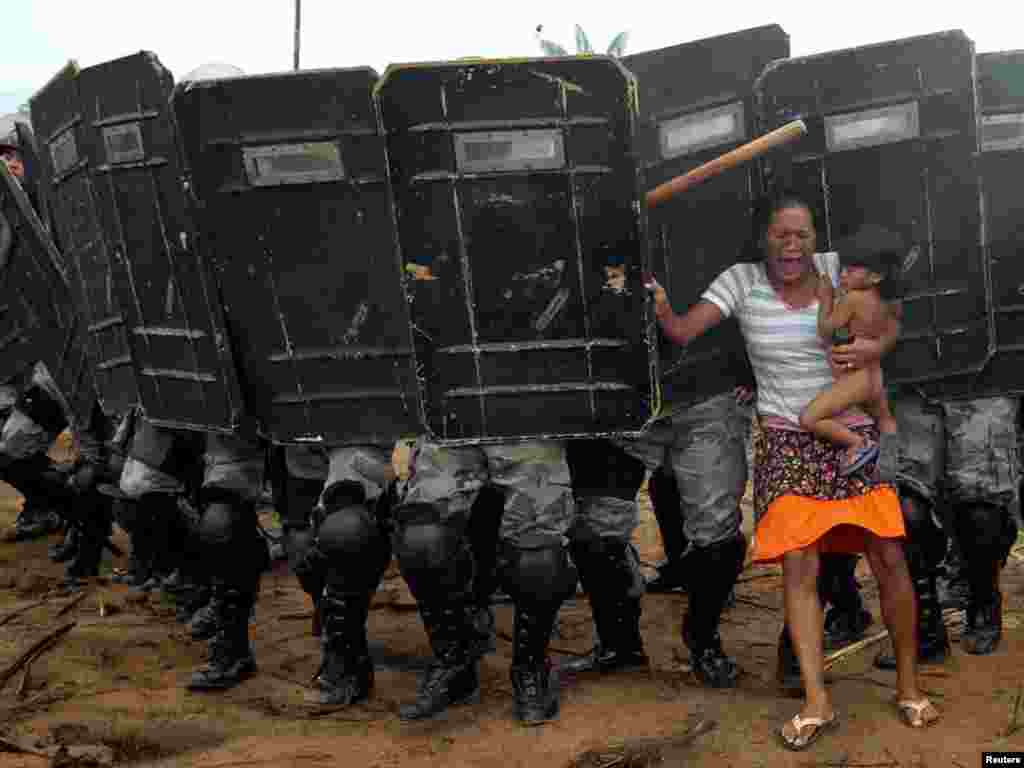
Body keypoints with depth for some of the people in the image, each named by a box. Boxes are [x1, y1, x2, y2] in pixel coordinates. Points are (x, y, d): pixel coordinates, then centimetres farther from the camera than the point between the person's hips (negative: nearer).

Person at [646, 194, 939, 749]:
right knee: (798, 569, -10)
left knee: (890, 560, -3)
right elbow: (682, 333, -13)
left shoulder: (837, 267, -3)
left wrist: (875, 345, -19)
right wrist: (658, 303, -34)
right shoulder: (741, 279, -6)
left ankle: (909, 687, 16)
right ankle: (816, 704, 0)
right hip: (787, 441, -1)